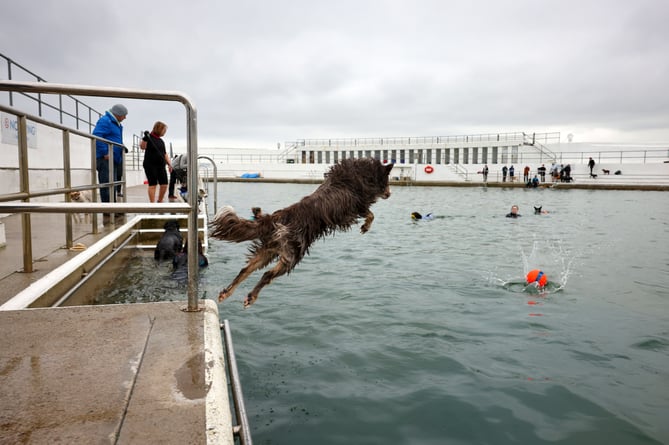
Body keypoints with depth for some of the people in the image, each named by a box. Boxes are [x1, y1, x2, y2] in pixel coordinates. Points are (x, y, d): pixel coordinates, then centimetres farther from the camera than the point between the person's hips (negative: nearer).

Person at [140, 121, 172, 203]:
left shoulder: (161, 141, 17)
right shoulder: (149, 137, -2)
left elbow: (164, 153, 22)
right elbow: (142, 147, -15)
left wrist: (169, 164, 12)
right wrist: (145, 138, -30)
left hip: (161, 165, 6)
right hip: (150, 165, -6)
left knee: (164, 184, 2)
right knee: (153, 184, -5)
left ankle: (160, 202, 19)